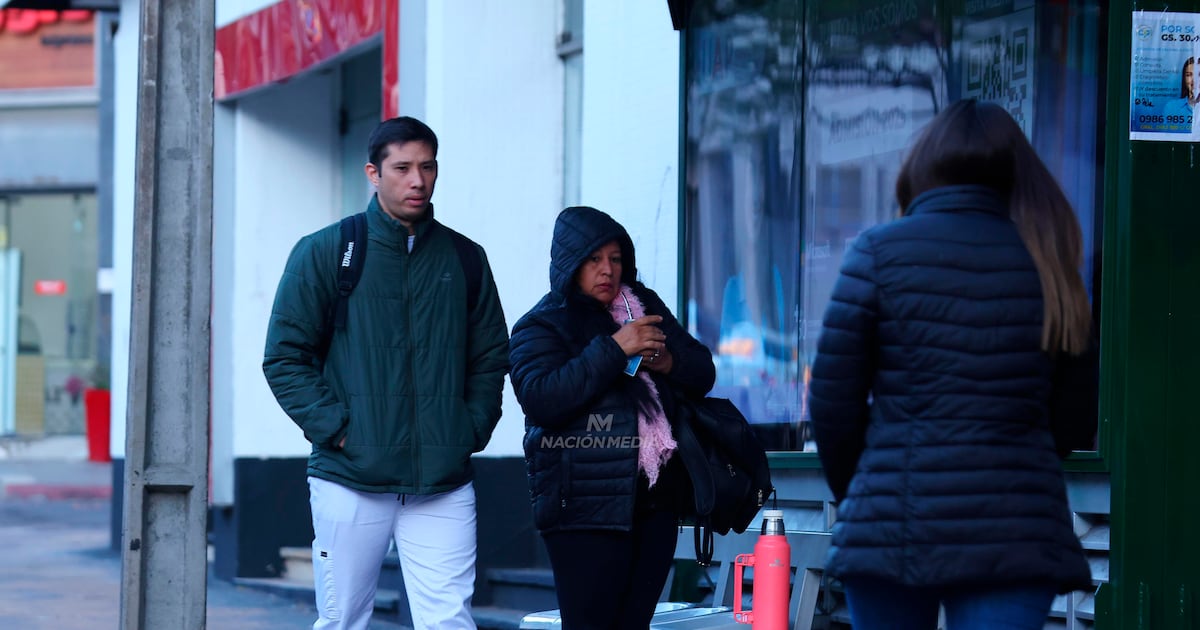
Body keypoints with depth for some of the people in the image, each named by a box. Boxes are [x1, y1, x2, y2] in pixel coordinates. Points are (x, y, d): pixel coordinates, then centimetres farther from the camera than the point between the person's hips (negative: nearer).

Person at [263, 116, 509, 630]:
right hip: (349, 481, -1)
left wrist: (472, 430, 2)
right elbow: (284, 357, 1)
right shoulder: (323, 253, 2)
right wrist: (334, 428, -9)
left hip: (443, 486, 1)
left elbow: (491, 358, 17)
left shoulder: (464, 259, 11)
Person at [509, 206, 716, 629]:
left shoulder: (645, 306, 16)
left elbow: (702, 373, 19)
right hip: (586, 508, -6)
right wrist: (614, 350, -19)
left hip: (654, 499, 6)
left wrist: (668, 362, -5)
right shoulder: (540, 327, 0)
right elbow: (540, 398, -17)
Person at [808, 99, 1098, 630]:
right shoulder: (1049, 263, 8)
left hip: (894, 526, -1)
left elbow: (833, 402, -1)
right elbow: (1077, 422, 10)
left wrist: (851, 488, 17)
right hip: (1016, 535, 1)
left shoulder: (879, 251, 0)